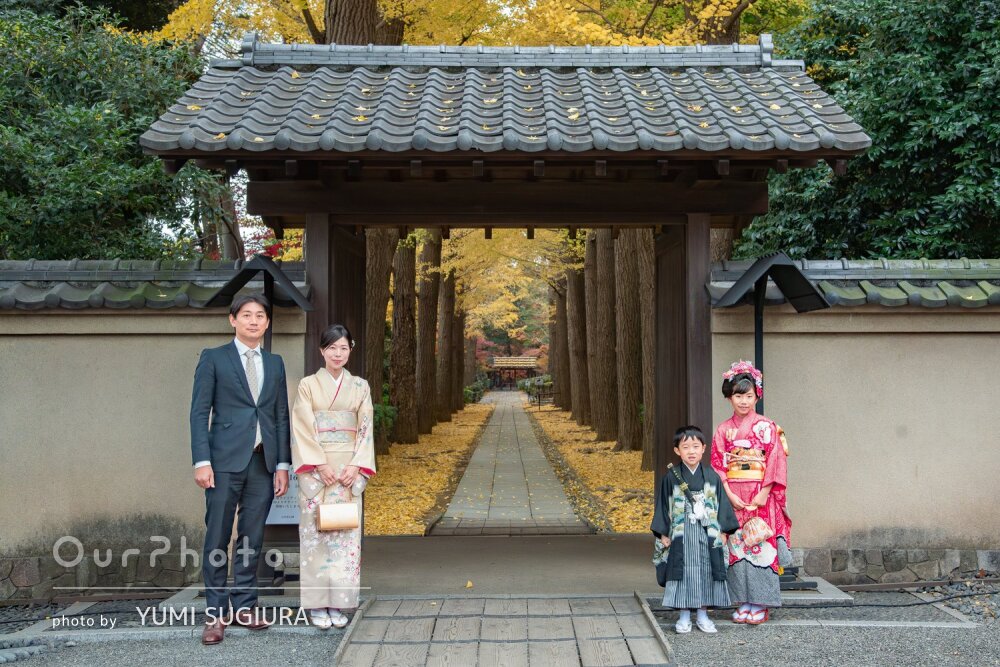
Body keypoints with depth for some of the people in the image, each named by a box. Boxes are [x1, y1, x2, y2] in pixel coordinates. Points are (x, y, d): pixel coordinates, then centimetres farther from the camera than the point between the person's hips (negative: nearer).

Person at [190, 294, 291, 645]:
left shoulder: (275, 363, 15)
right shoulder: (214, 358, 3)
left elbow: (281, 416, 14)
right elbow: (199, 412, -2)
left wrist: (283, 464, 7)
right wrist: (202, 461, -11)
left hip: (264, 462, 4)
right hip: (226, 461, -4)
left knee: (252, 538, 8)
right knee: (217, 539, -1)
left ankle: (244, 606, 16)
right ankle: (216, 613, 5)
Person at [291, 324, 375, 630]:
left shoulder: (359, 386, 9)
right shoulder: (308, 385, 2)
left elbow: (365, 429, 5)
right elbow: (303, 429, -4)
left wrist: (355, 466, -7)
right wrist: (321, 464, -13)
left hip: (349, 470, 2)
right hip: (315, 469, -2)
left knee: (346, 533, 1)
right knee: (316, 532, -1)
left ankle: (338, 603, 9)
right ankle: (317, 604, 6)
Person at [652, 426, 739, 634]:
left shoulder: (712, 476, 3)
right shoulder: (671, 477, -1)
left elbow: (721, 504, 6)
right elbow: (663, 505, 2)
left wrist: (723, 531, 2)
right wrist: (663, 534, -1)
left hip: (708, 533, 1)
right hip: (681, 533, -1)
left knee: (706, 572, 5)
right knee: (684, 572, 1)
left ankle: (703, 615, 17)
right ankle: (684, 616, 10)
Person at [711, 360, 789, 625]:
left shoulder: (766, 427, 0)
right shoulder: (723, 430, 8)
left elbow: (775, 462, -4)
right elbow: (718, 465, 5)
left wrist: (763, 494, -12)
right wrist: (729, 495, -7)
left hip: (761, 497, -3)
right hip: (733, 498, 3)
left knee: (760, 546, -3)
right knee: (737, 547, 3)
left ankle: (761, 605, 4)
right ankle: (744, 603, 11)